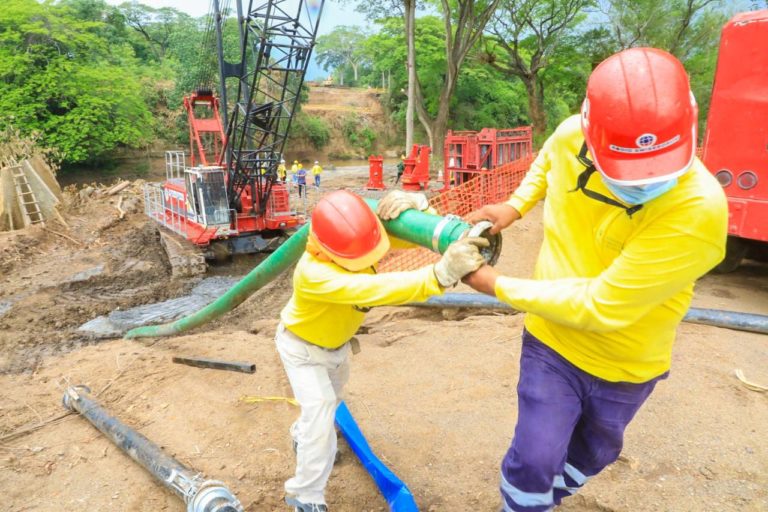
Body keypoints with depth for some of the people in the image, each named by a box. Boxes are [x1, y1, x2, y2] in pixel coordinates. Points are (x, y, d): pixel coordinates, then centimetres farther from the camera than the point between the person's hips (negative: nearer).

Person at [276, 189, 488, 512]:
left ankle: (302, 436, 60)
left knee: (331, 397, 28)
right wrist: (440, 274, -72)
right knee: (320, 416, -11)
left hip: (335, 341, 7)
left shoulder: (357, 238, -28)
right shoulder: (313, 274, -47)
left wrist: (415, 204, -47)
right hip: (302, 346, -6)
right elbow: (374, 289, -61)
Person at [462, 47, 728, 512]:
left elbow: (602, 306, -31)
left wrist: (500, 286, -23)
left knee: (592, 454, 24)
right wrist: (514, 207, -6)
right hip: (554, 342, 1)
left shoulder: (698, 210, -33)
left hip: (627, 364, 0)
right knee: (535, 458, -3)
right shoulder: (571, 136, -19)